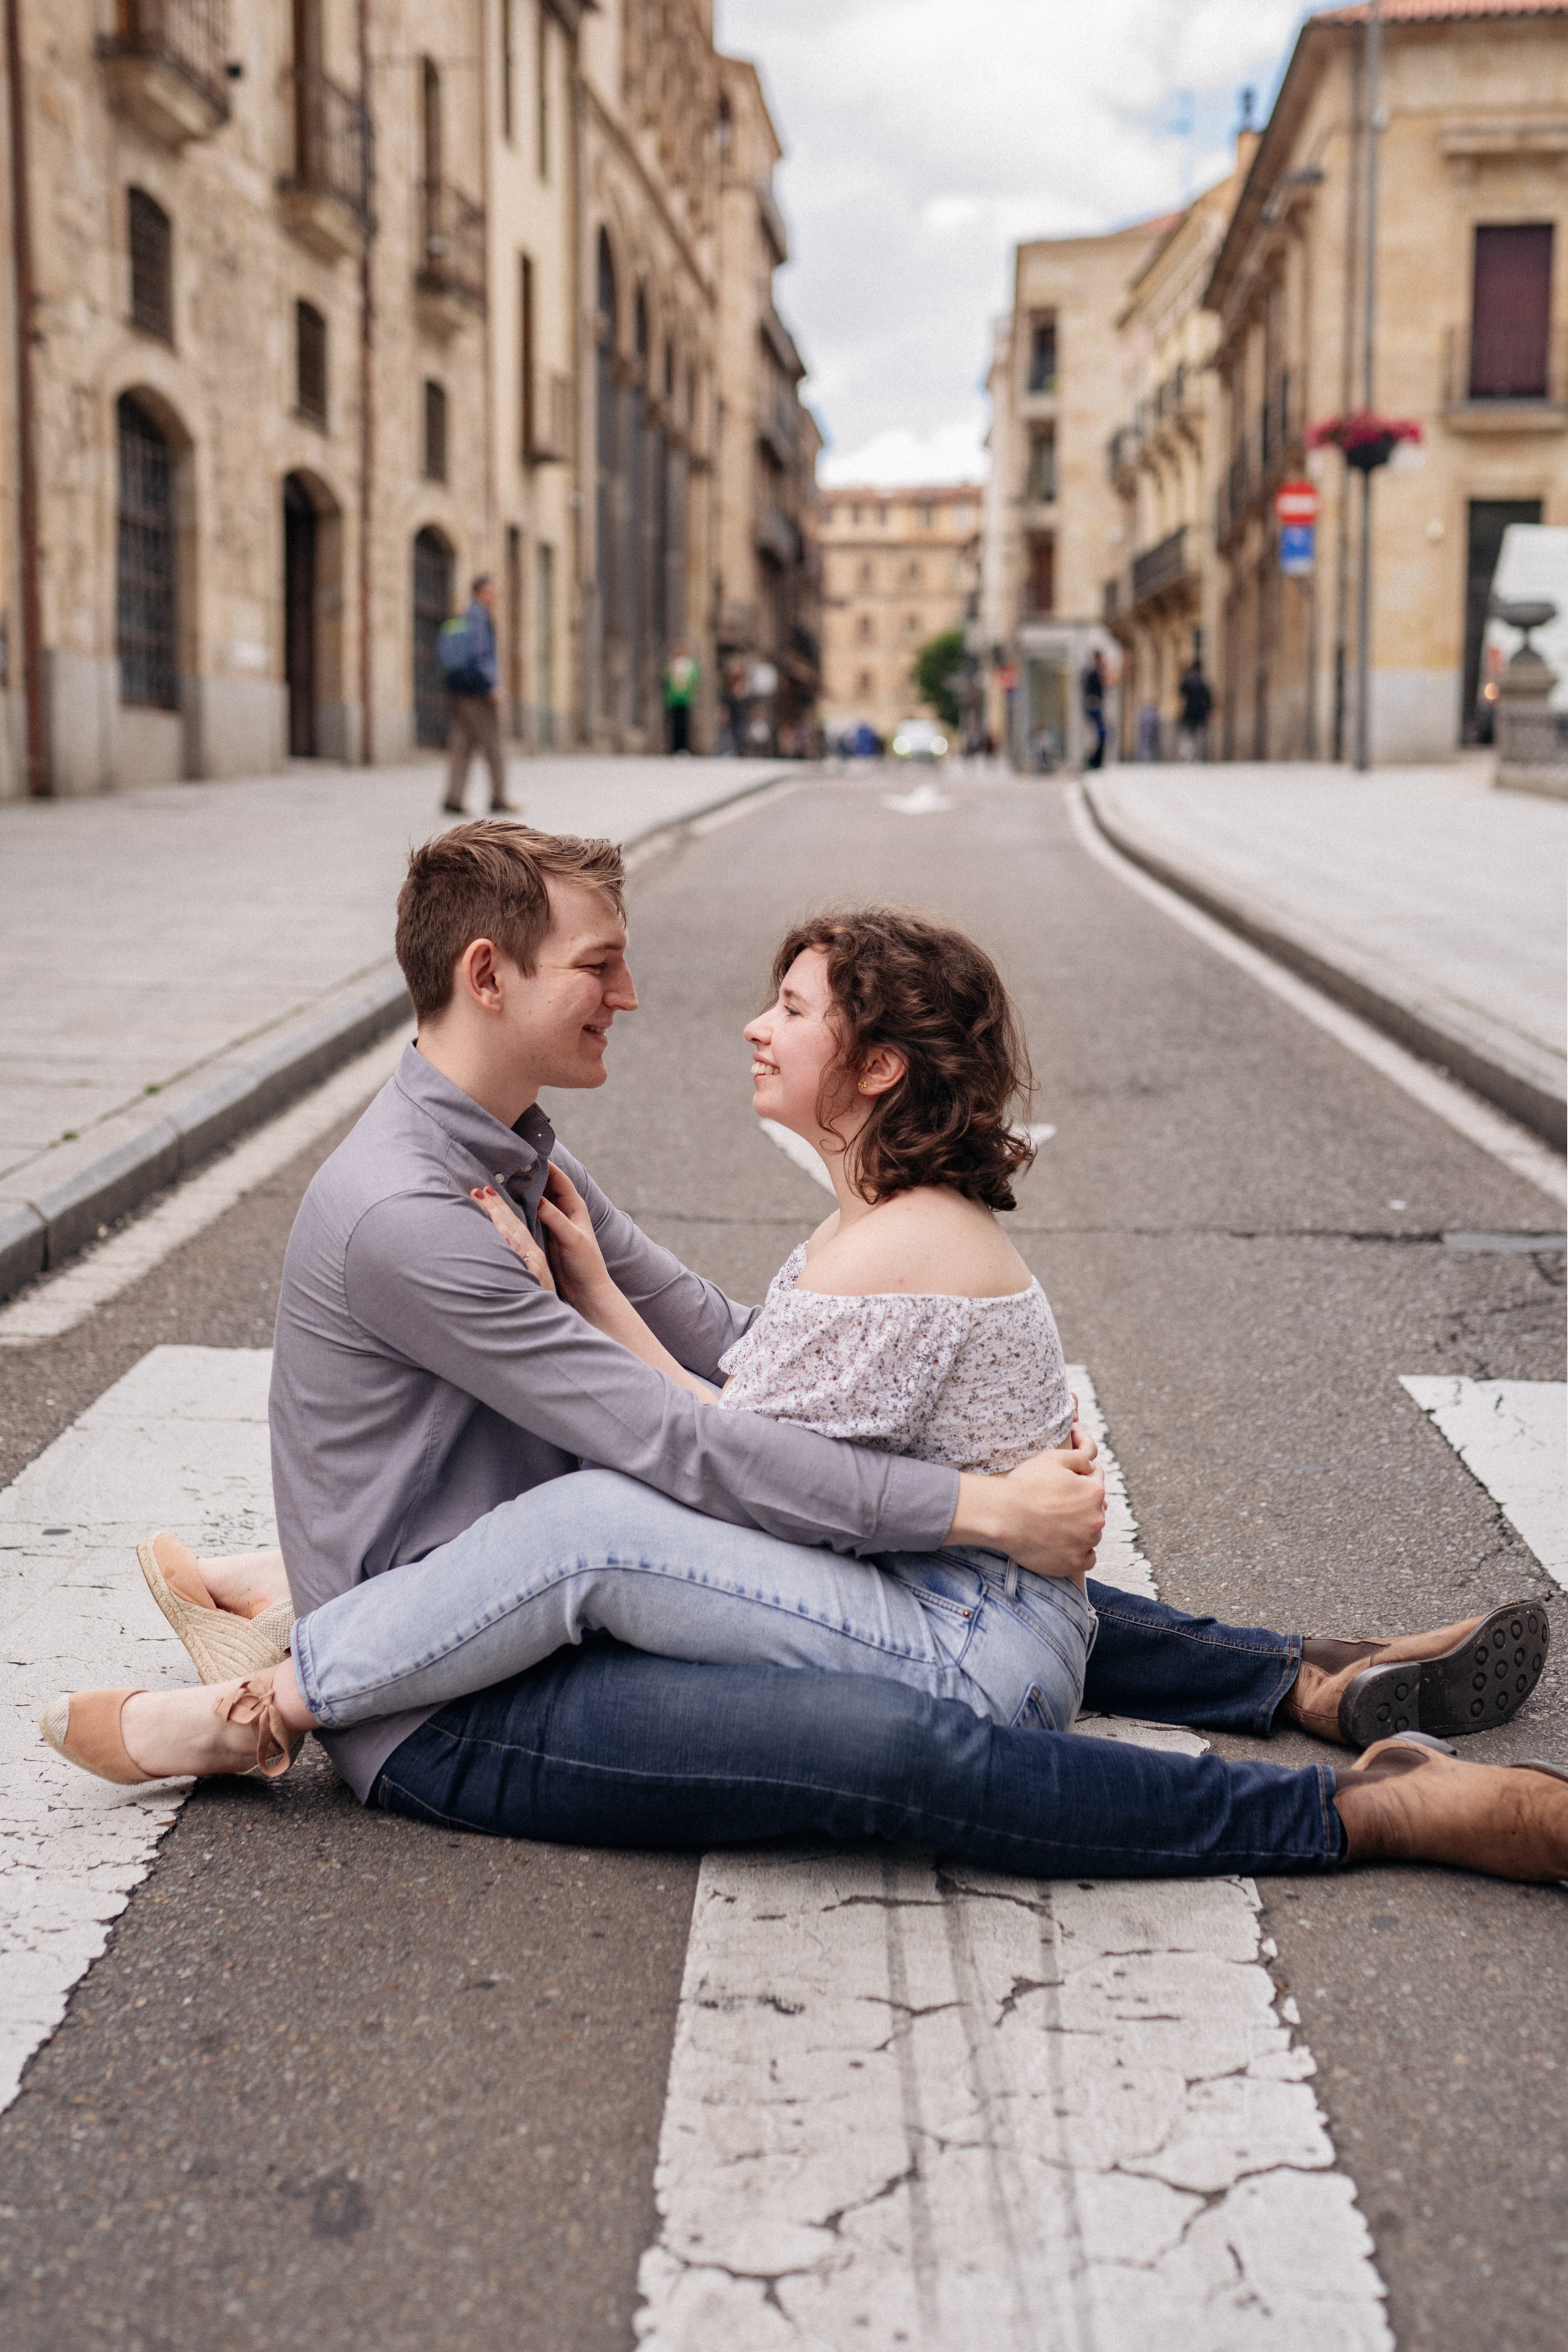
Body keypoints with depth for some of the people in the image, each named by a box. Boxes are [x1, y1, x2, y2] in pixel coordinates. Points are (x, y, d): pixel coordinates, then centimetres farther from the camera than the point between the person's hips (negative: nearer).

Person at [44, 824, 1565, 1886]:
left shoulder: (518, 1157, 10)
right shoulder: (398, 1214, -23)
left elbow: (717, 1335, 8)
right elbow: (674, 1443, -25)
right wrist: (977, 1506, -22)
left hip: (550, 1610, 10)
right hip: (450, 1716, -10)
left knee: (991, 1596, 13)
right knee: (903, 1745, -28)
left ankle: (1319, 1684, 16)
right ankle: (1371, 1809, -23)